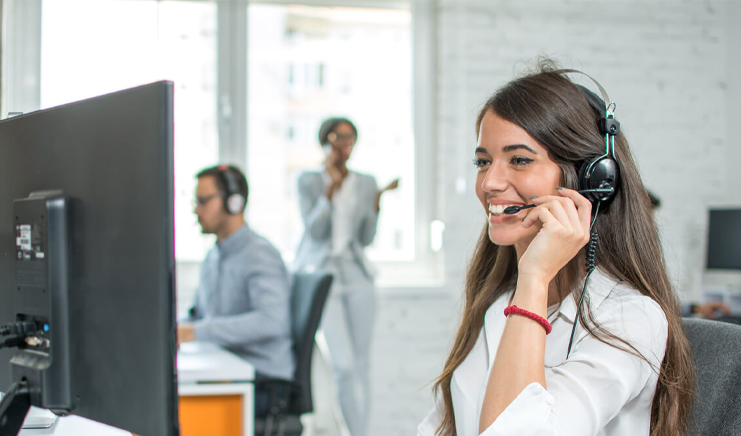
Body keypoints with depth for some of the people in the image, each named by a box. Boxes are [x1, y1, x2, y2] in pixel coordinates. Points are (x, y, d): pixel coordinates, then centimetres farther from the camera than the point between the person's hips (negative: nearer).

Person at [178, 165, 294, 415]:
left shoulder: (260, 256, -13)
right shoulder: (212, 258, 16)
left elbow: (271, 321, -28)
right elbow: (198, 315, 26)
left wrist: (197, 332, -29)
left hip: (264, 382, -8)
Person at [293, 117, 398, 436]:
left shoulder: (365, 183, 9)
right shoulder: (309, 181, 1)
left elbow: (366, 239, 7)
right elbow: (314, 231, -10)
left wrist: (377, 201, -7)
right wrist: (331, 188, -19)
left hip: (356, 275, 4)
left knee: (361, 364, 2)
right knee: (344, 364, -14)